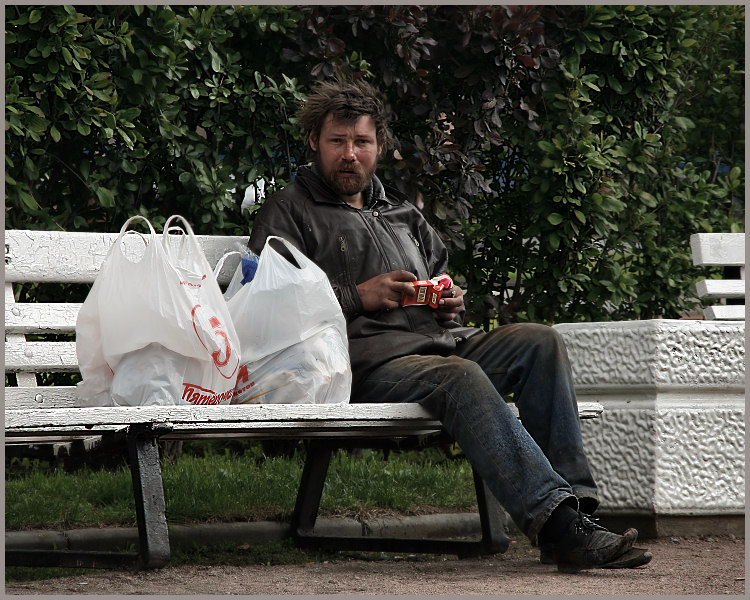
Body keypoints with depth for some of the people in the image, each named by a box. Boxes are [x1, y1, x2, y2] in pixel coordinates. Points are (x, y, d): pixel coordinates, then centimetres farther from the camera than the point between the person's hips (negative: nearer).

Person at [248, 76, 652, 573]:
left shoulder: (402, 213, 32)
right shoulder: (289, 211, 12)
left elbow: (441, 274, 39)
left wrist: (452, 302, 13)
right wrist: (358, 296, -9)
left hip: (440, 339, 7)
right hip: (366, 356, -7)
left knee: (541, 342, -19)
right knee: (459, 377, -36)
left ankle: (573, 497, -29)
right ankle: (557, 523, -48)